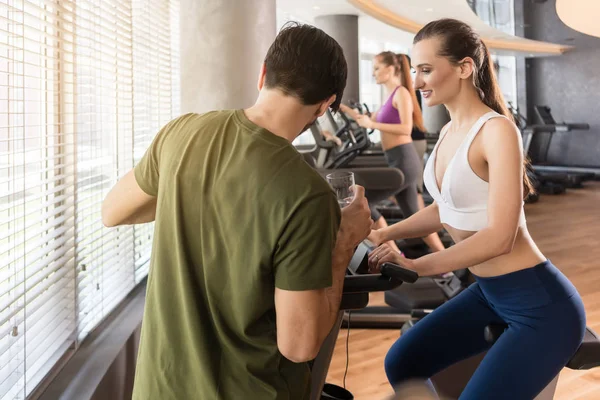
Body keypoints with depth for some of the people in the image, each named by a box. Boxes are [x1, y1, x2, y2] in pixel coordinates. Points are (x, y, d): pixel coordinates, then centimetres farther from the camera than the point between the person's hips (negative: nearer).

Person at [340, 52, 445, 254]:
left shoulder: (401, 93, -8)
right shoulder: (391, 96, 19)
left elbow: (406, 128, -20)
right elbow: (370, 120, 25)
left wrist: (373, 125, -19)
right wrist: (345, 109, 18)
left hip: (403, 160, -10)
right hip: (399, 162, 10)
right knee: (413, 216, 12)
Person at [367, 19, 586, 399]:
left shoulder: (497, 130, -20)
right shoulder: (449, 132, 6)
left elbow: (500, 236, -25)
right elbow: (446, 208, 17)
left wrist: (416, 266, -26)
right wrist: (386, 234, 6)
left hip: (540, 304, -9)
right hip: (489, 294, 9)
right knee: (401, 364, 15)